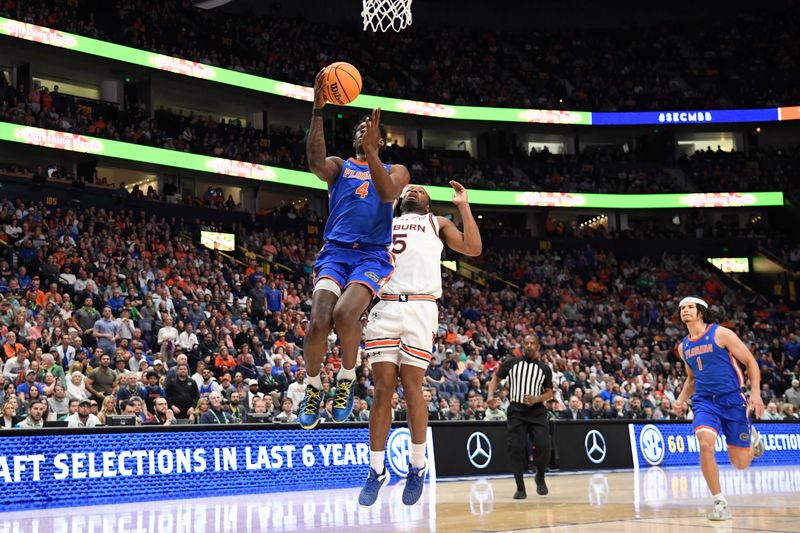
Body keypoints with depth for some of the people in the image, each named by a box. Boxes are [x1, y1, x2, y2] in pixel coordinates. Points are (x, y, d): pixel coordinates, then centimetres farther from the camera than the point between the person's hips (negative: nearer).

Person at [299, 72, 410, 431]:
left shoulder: (395, 170, 16)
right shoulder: (339, 166, 17)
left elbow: (387, 193, -10)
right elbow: (315, 163, -9)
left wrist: (370, 150, -19)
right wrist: (318, 111, -18)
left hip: (373, 256, -1)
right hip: (335, 251, 1)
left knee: (344, 313, -29)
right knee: (319, 320, -22)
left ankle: (347, 378, -4)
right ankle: (313, 387, 2)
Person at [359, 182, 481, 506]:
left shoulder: (437, 223, 24)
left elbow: (473, 248, 10)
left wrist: (463, 206, 12)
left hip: (420, 307, -2)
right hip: (384, 307, 2)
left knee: (412, 389, -6)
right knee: (383, 389, -2)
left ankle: (417, 467, 8)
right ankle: (377, 470, 5)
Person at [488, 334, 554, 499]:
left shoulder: (544, 369, 7)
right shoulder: (511, 362, 4)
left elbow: (549, 393, 9)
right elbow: (496, 379, 10)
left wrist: (536, 399, -12)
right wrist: (491, 395, -8)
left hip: (537, 411, 0)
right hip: (516, 411, 0)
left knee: (543, 446, -12)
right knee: (516, 448, -6)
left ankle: (540, 477, 15)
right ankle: (520, 487, 5)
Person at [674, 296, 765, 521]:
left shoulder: (721, 333, -6)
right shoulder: (683, 346, 10)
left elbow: (750, 362, -3)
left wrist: (755, 393, -14)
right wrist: (682, 398, 7)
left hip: (732, 399, -3)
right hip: (705, 401, 3)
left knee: (740, 463, 2)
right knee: (705, 445, -26)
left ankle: (753, 437, 39)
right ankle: (720, 503, -14)